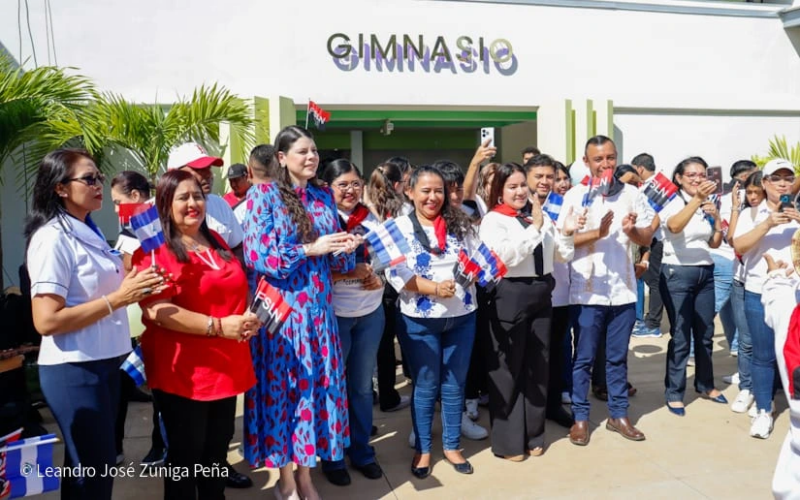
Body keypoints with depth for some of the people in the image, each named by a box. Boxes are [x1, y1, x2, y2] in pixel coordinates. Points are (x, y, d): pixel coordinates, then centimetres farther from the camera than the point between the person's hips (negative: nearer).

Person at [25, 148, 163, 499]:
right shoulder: (52, 238, -17)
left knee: (97, 466, 20)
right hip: (74, 370, -9)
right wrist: (119, 298, -24)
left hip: (104, 363, 9)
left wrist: (129, 285, 6)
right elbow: (46, 320, -24)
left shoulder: (89, 232, 10)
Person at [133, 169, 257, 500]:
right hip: (181, 373, -7)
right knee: (185, 457, 7)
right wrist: (218, 326, -24)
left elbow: (237, 292, 21)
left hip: (226, 367, 7)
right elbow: (157, 311, -20)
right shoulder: (154, 249, -10)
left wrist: (250, 317, -1)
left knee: (217, 452, 18)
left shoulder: (216, 242, 12)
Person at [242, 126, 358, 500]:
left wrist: (346, 249, -7)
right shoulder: (263, 195, -6)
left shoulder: (324, 197, 10)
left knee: (316, 385, 9)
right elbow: (257, 255, -14)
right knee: (282, 387, 4)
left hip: (318, 306, 5)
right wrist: (310, 249, -18)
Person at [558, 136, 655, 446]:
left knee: (618, 357, 14)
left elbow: (647, 238, 5)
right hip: (587, 291, -2)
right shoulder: (575, 196, -5)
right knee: (583, 358, 6)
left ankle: (618, 414, 27)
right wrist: (597, 233, -20)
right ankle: (580, 417, 19)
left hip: (623, 290, 3)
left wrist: (632, 230, -17)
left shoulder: (632, 194, 3)